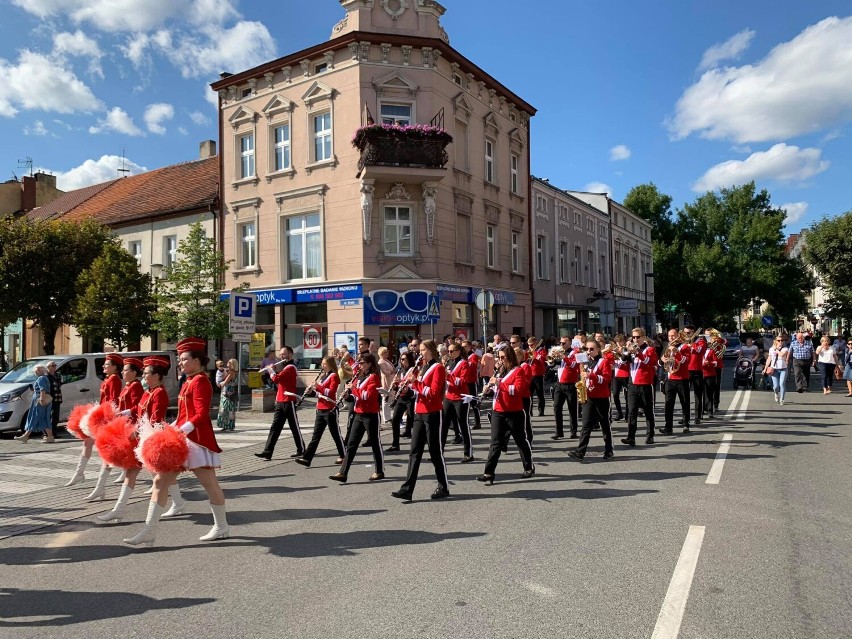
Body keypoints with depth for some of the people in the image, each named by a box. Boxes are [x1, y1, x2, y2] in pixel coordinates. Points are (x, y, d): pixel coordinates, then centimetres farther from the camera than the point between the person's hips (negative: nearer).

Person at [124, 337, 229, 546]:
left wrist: (180, 431, -28)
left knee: (210, 484, 3)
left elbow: (202, 415, -21)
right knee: (160, 481, 6)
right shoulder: (189, 382, 16)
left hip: (196, 440, -10)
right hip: (182, 440, 10)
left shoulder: (200, 381, -12)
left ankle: (222, 528, 18)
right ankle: (149, 531, 10)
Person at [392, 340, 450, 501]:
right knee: (414, 452, 3)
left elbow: (433, 392, -18)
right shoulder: (423, 368, 15)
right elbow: (420, 389, 14)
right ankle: (407, 489, 1)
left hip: (433, 415, -8)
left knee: (436, 452, 2)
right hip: (419, 414, 8)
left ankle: (444, 488, 16)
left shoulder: (438, 368, -9)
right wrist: (411, 382, -3)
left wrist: (415, 382, -19)